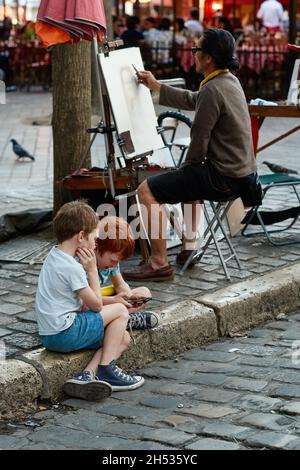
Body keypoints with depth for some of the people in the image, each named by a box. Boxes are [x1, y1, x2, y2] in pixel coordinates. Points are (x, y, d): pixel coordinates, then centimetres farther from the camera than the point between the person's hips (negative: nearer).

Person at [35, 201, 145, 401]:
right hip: (64, 335, -9)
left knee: (123, 339, 9)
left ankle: (87, 376, -7)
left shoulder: (54, 256, 12)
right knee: (120, 311, -1)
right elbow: (96, 305, -9)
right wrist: (92, 269, -4)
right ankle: (106, 371, 0)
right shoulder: (73, 268, -18)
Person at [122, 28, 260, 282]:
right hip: (243, 173, 10)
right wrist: (156, 86, 30)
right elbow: (191, 101, 26)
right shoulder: (230, 80, 11)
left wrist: (188, 165, 2)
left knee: (147, 190, -8)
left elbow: (199, 140, -17)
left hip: (223, 178, -10)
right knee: (187, 178, 38)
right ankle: (189, 248, 38)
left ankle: (159, 264, -8)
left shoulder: (212, 90, -20)